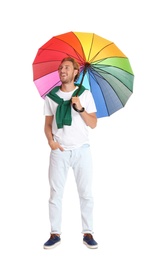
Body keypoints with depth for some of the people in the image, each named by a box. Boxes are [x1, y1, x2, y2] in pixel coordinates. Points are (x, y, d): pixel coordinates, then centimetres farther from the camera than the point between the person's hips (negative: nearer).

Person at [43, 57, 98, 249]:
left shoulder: (85, 94, 3)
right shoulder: (51, 96, 7)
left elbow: (93, 124, 1)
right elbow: (48, 124, 10)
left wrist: (80, 108, -14)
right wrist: (50, 140, -9)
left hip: (81, 150, -1)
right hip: (59, 151, 1)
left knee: (86, 193, 3)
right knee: (55, 193, 2)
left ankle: (87, 233, 12)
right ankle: (55, 234, 12)